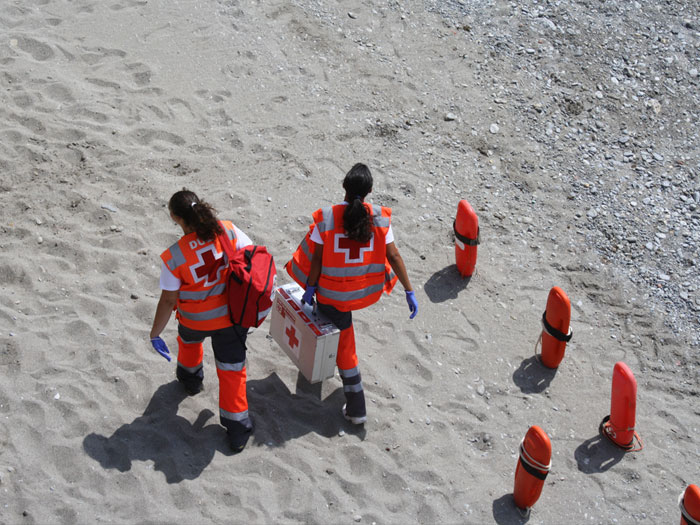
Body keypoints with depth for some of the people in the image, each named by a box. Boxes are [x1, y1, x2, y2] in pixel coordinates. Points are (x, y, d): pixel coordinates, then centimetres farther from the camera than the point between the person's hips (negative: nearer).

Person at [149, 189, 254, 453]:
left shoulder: (173, 257, -24)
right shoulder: (228, 231, -19)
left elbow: (168, 300, -18)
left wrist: (155, 334, -5)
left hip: (196, 319, -1)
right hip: (233, 315, 1)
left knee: (189, 340, 35)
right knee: (232, 369, 13)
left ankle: (190, 378, 63)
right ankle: (237, 431, 15)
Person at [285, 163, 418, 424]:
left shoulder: (326, 218, -16)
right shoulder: (380, 218, -13)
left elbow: (316, 258, -11)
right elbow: (394, 256, -11)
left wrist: (310, 288, 2)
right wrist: (409, 291, -5)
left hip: (333, 293, -3)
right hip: (368, 292, 3)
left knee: (344, 344, 11)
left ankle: (356, 408, 14)